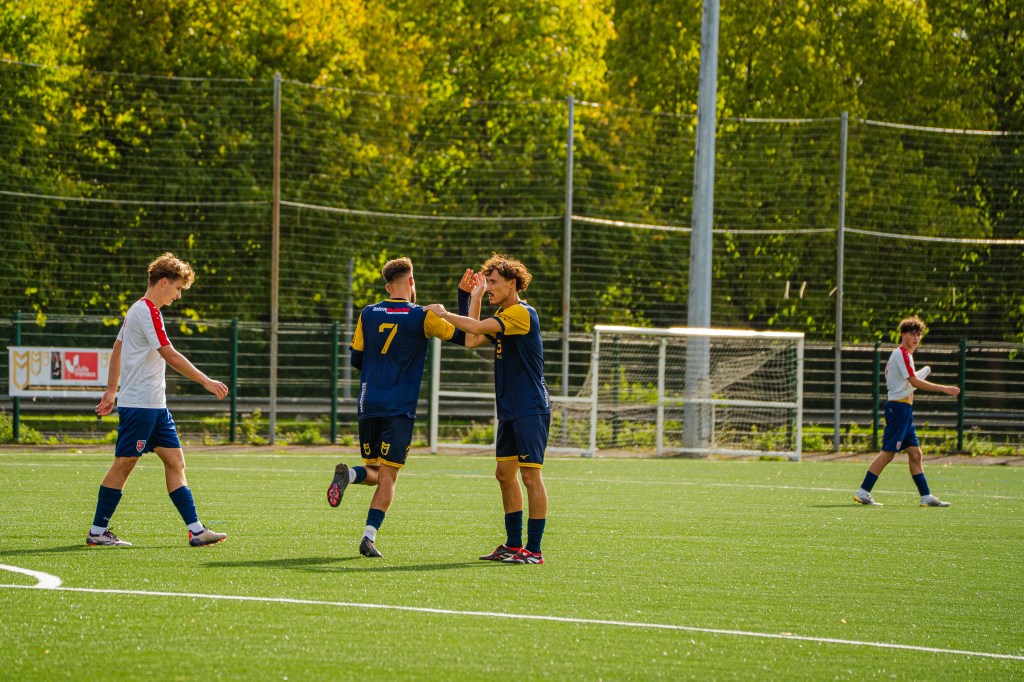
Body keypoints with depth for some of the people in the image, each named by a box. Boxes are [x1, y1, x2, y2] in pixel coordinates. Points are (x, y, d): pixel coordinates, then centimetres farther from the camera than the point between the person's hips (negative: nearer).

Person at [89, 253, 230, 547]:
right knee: (124, 464, -3)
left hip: (155, 406, 10)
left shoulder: (140, 309, 16)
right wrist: (207, 382, -17)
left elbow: (117, 349, 23)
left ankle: (195, 530, 0)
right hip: (139, 404, -10)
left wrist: (111, 390, 27)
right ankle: (97, 531, 5)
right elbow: (170, 356, -20)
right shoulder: (147, 311, -15)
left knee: (175, 462, 4)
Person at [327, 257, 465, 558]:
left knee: (374, 473, 14)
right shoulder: (421, 316, -5)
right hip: (400, 409, -4)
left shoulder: (368, 314, 7)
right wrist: (465, 296, 8)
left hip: (369, 406, 4)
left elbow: (356, 358, 12)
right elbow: (464, 335, 1)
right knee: (388, 475, 0)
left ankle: (350, 473, -20)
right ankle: (369, 537, -12)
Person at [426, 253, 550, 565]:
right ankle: (513, 545, 17)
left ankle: (534, 550, -8)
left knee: (530, 475, -9)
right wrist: (475, 297, 11)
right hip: (510, 410, 10)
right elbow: (472, 340, 10)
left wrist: (444, 313, -9)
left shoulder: (522, 313, -14)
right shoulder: (502, 317, 17)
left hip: (530, 410, -10)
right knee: (505, 473, 11)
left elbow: (477, 327, -23)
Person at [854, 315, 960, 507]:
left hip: (904, 408, 10)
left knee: (915, 453, 7)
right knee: (888, 453, -10)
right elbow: (914, 382, -19)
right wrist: (944, 389, -19)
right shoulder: (902, 354, -11)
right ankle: (863, 492, -9)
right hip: (899, 406, -10)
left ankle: (926, 496, 6)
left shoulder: (904, 354, 19)